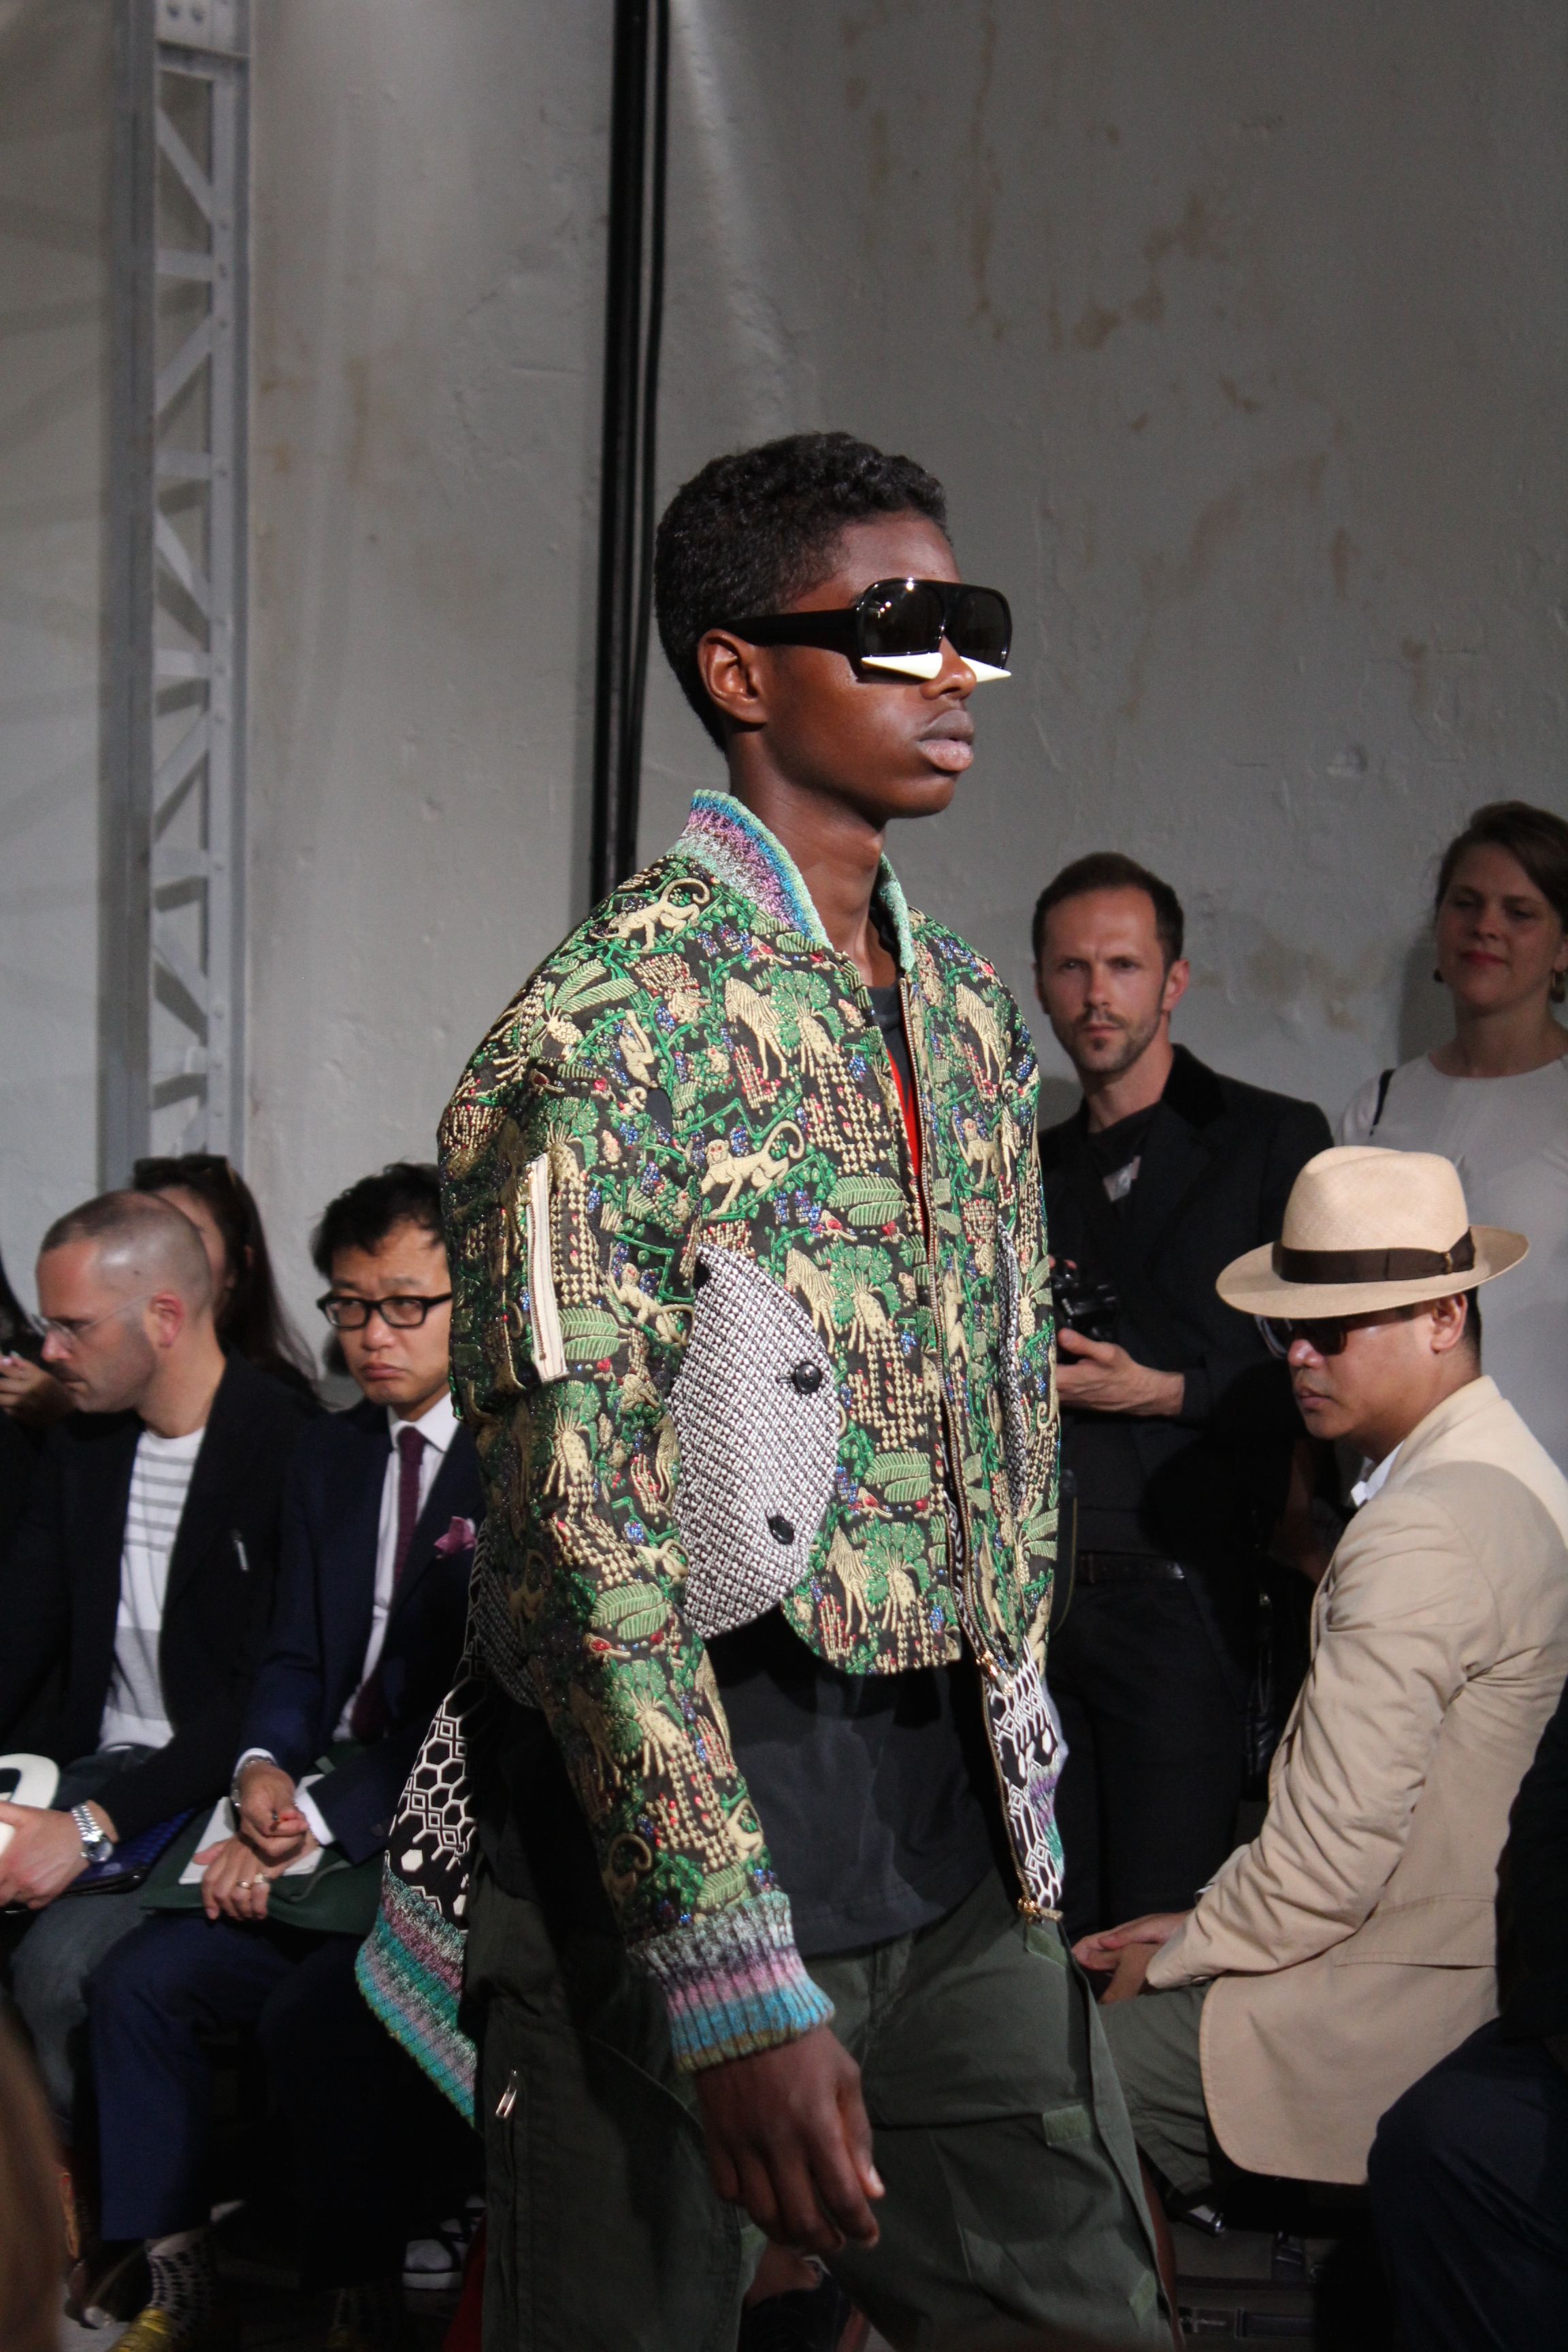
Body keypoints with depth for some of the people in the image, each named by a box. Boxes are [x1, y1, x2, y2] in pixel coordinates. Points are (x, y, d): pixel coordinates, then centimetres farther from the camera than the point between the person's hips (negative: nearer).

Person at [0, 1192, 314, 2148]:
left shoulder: (286, 1450, -14)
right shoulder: (82, 1443, 12)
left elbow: (269, 1699, -18)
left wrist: (97, 1824, -24)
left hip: (220, 1786, -7)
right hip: (92, 1768, 7)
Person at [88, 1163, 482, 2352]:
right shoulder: (330, 1452, 16)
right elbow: (299, 1656, 16)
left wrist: (323, 1820, -20)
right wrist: (264, 1767, -6)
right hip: (322, 1821, 8)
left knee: (315, 2014, -29)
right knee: (141, 1978, -10)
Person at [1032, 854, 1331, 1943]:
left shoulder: (1272, 1139, 2)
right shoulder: (1033, 1170, 18)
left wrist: (1165, 1393, -13)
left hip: (1179, 1595, -5)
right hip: (1034, 1597, 5)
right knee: (1052, 1929, 6)